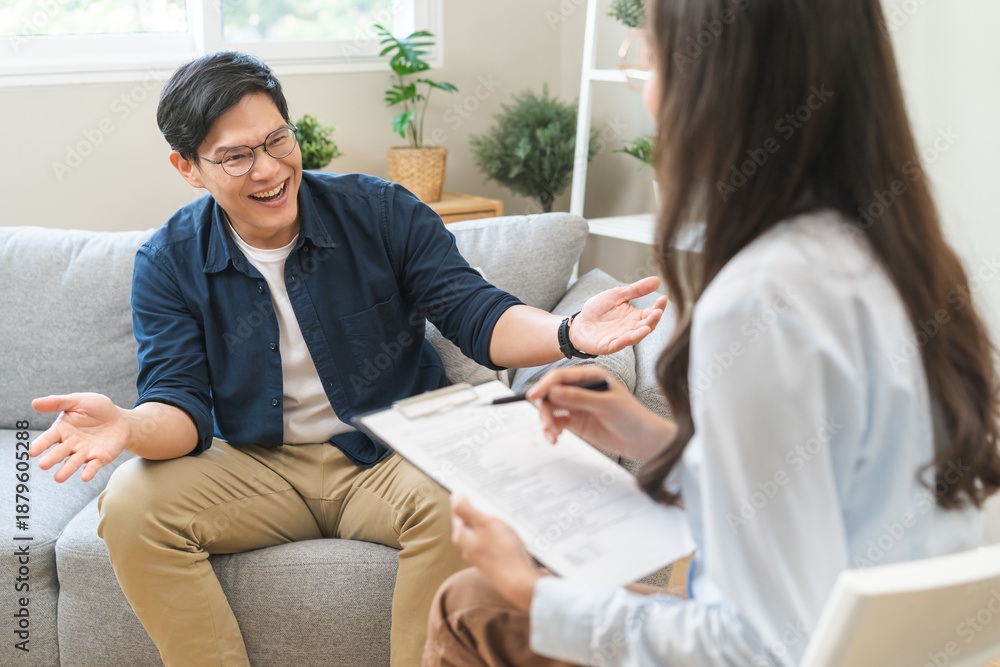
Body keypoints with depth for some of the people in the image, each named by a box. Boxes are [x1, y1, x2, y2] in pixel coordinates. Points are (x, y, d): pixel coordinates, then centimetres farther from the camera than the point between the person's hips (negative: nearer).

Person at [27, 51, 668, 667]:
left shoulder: (382, 212, -5)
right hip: (254, 468, 2)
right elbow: (182, 405, -8)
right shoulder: (169, 263, -2)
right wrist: (128, 425, -33)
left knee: (456, 503, -34)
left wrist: (568, 333, -30)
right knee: (132, 504, -24)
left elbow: (476, 313, -8)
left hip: (390, 457, -1)